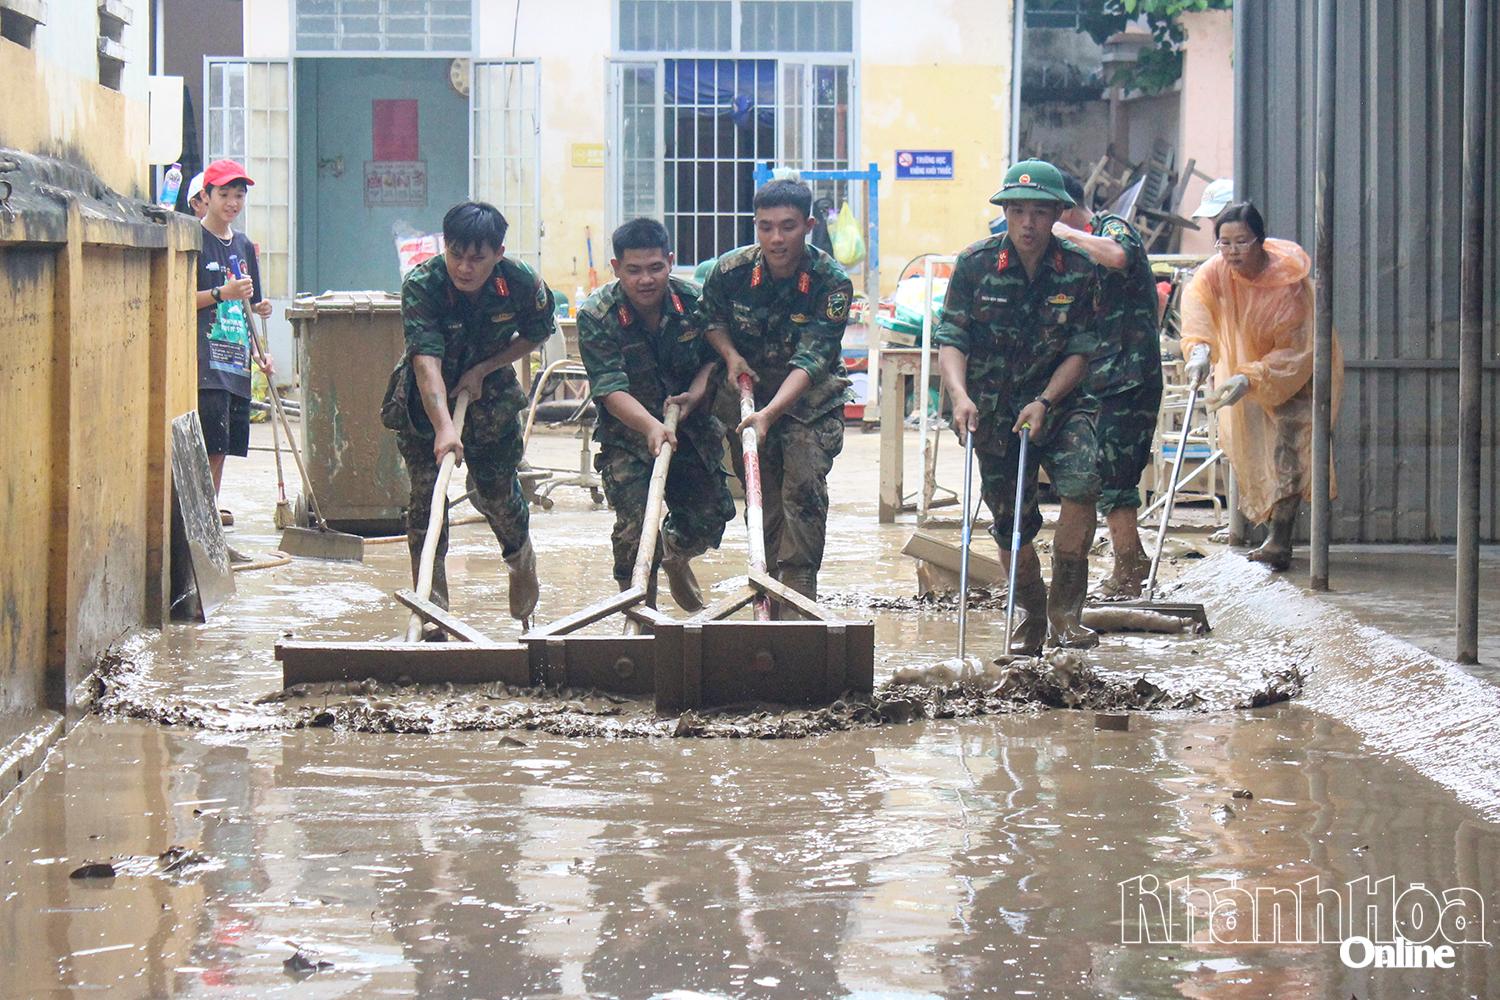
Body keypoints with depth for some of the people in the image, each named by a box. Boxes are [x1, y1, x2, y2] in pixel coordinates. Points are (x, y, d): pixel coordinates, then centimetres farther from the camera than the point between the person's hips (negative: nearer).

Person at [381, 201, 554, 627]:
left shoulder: (522, 284, -22)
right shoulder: (421, 284, -30)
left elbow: (536, 334, 0)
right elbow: (426, 360, -40)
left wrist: (483, 369, -13)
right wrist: (443, 427, -52)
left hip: (491, 396, 2)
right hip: (426, 402, -2)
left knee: (498, 491, 7)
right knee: (426, 497, -8)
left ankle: (522, 558, 41)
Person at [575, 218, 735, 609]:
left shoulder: (694, 301, -9)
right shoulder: (595, 316, -19)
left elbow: (715, 356, 5)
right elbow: (610, 389, -25)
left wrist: (696, 393, -16)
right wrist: (651, 426, -42)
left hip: (691, 428, 3)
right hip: (627, 435, -3)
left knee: (711, 515, 6)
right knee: (635, 526, -15)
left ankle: (675, 556, 42)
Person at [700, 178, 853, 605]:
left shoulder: (831, 282, -22)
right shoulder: (730, 270, -13)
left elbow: (810, 361, -28)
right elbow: (712, 319, 9)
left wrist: (769, 413, -40)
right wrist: (730, 354, -11)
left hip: (809, 398, -3)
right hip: (750, 391, 3)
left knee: (803, 486, -17)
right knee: (763, 496, 2)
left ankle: (798, 596, -14)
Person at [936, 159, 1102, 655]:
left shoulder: (1079, 270, -7)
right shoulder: (975, 265, -9)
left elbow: (1080, 351, -5)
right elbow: (951, 340, -10)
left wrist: (1045, 402, -18)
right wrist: (960, 395, -27)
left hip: (1059, 401, -1)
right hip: (993, 410, 1)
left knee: (1082, 479, -25)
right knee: (1011, 520, 5)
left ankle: (1065, 610, -16)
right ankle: (1032, 615, 29)